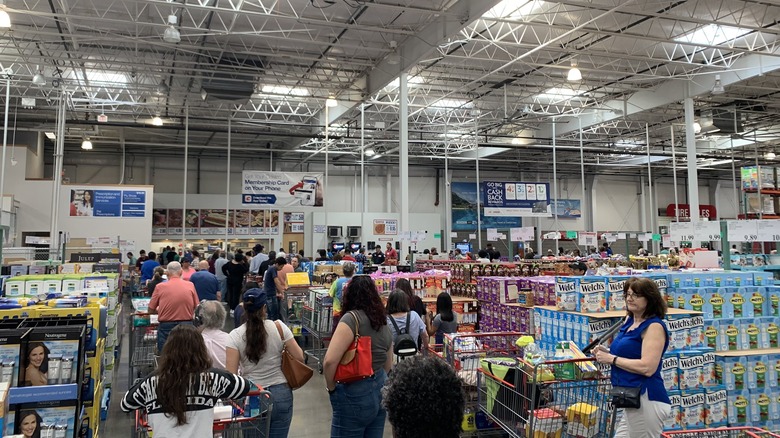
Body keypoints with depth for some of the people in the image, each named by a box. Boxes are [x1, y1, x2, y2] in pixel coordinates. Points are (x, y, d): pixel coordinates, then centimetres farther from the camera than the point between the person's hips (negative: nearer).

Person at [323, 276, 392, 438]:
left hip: (355, 395, -8)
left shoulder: (352, 318, -16)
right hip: (380, 390, 8)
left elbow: (330, 361, -25)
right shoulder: (384, 322, 8)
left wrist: (331, 386, -10)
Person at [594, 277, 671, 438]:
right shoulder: (629, 320, 10)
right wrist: (607, 352, 5)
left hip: (646, 399, -9)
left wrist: (612, 359, -16)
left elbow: (647, 368, -24)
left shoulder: (654, 326, -15)